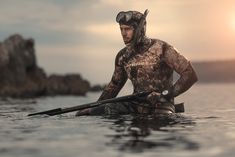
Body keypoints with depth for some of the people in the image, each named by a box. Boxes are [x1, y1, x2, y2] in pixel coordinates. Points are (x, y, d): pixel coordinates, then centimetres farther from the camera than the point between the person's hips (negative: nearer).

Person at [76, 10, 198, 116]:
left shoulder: (161, 48, -11)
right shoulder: (123, 56, 7)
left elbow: (190, 75, -14)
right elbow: (114, 85, 21)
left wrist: (166, 95, -22)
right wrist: (94, 108, 13)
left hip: (160, 109, -4)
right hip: (135, 106, 5)